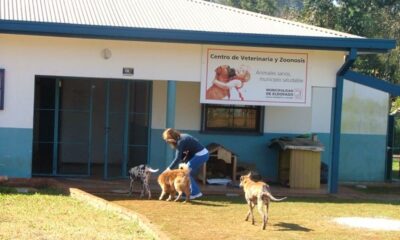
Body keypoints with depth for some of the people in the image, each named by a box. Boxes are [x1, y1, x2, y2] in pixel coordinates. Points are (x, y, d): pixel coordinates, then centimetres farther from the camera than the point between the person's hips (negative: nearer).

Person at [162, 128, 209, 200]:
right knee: (190, 173, 12)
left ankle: (195, 192, -5)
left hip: (201, 155, -10)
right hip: (203, 154, 10)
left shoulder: (180, 141, -19)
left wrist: (169, 168, -17)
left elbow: (178, 158, -21)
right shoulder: (181, 137, 9)